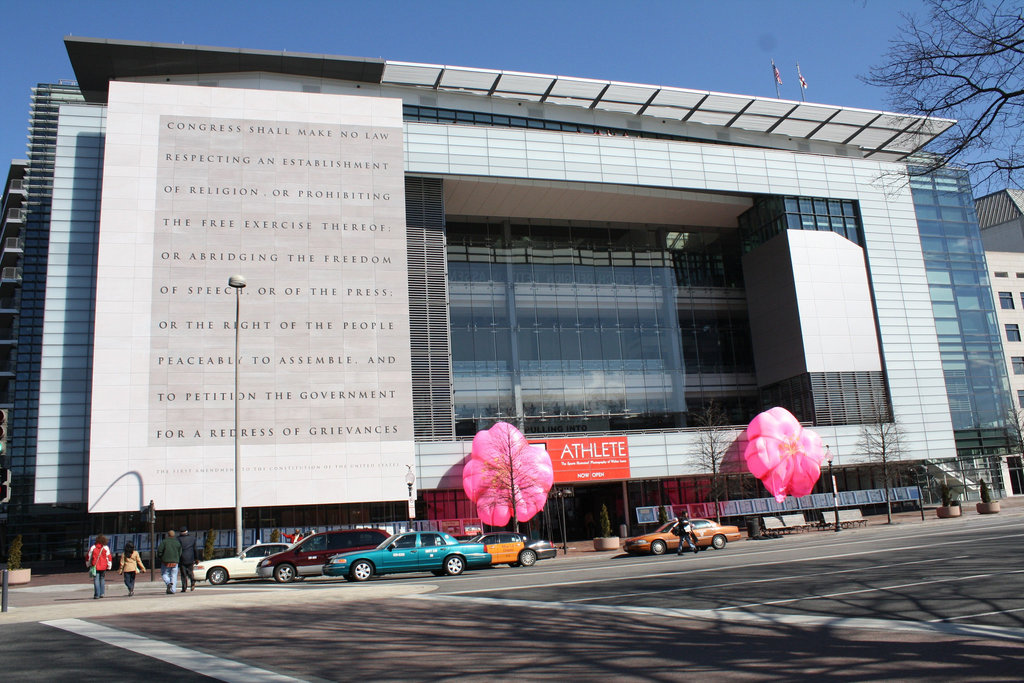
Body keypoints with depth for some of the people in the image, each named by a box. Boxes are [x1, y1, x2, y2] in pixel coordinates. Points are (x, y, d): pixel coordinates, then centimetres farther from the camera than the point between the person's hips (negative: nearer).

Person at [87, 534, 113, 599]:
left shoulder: (93, 548, -1)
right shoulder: (106, 548, -2)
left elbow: (89, 557, 7)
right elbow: (109, 557, -2)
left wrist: (88, 564, 23)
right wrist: (109, 566, 5)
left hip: (95, 567, -1)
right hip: (103, 567, 1)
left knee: (96, 580, 1)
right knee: (102, 579, 14)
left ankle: (97, 594, -4)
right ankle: (101, 593, 11)